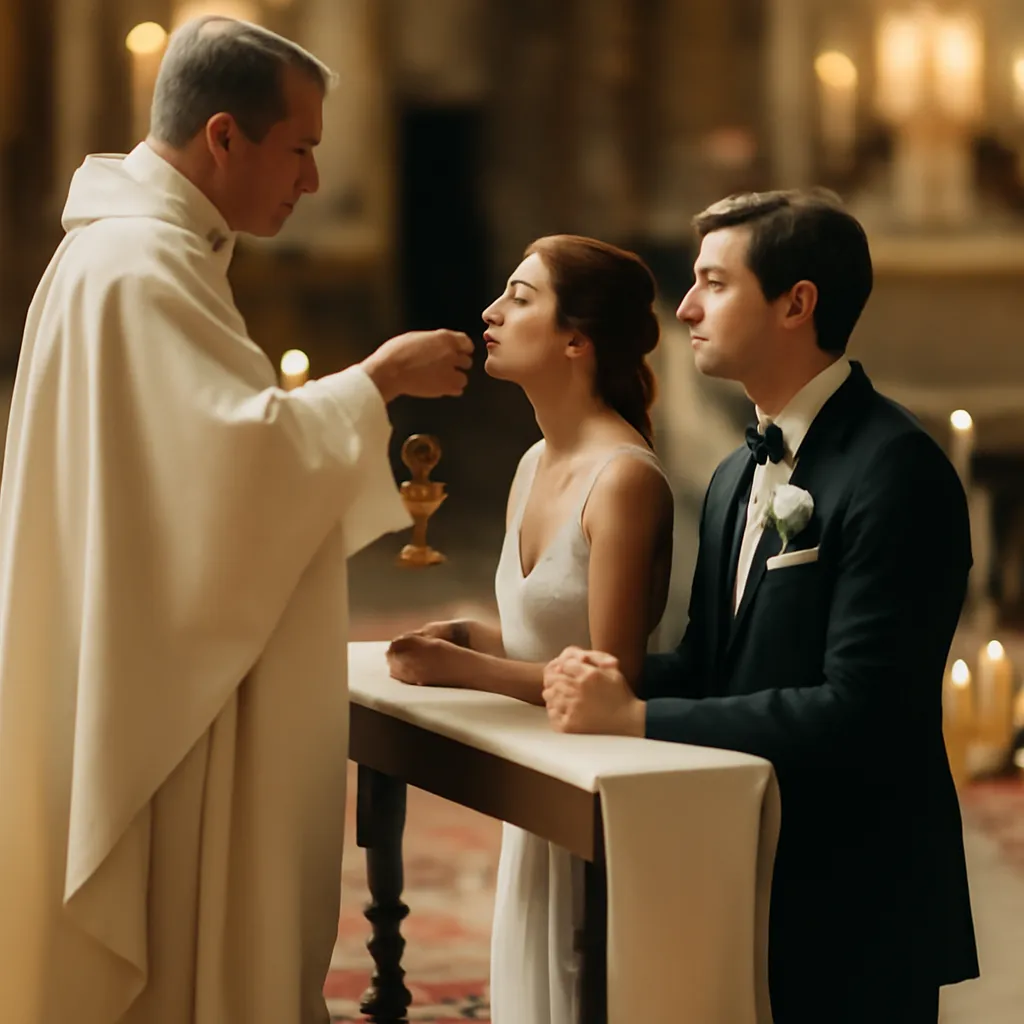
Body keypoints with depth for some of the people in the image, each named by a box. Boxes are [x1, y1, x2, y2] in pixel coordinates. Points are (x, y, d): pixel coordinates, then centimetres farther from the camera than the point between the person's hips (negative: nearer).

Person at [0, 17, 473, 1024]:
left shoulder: (154, 251, 16)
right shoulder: (138, 266, -18)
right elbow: (245, 450, -26)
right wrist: (376, 380, -14)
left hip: (170, 687, 10)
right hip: (158, 703, -10)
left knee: (199, 935, 13)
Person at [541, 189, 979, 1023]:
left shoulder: (896, 471, -18)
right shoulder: (737, 479, 12)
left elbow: (859, 710, -24)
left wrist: (637, 716, -21)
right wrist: (613, 681, -9)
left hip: (852, 908, -8)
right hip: (748, 890, 8)